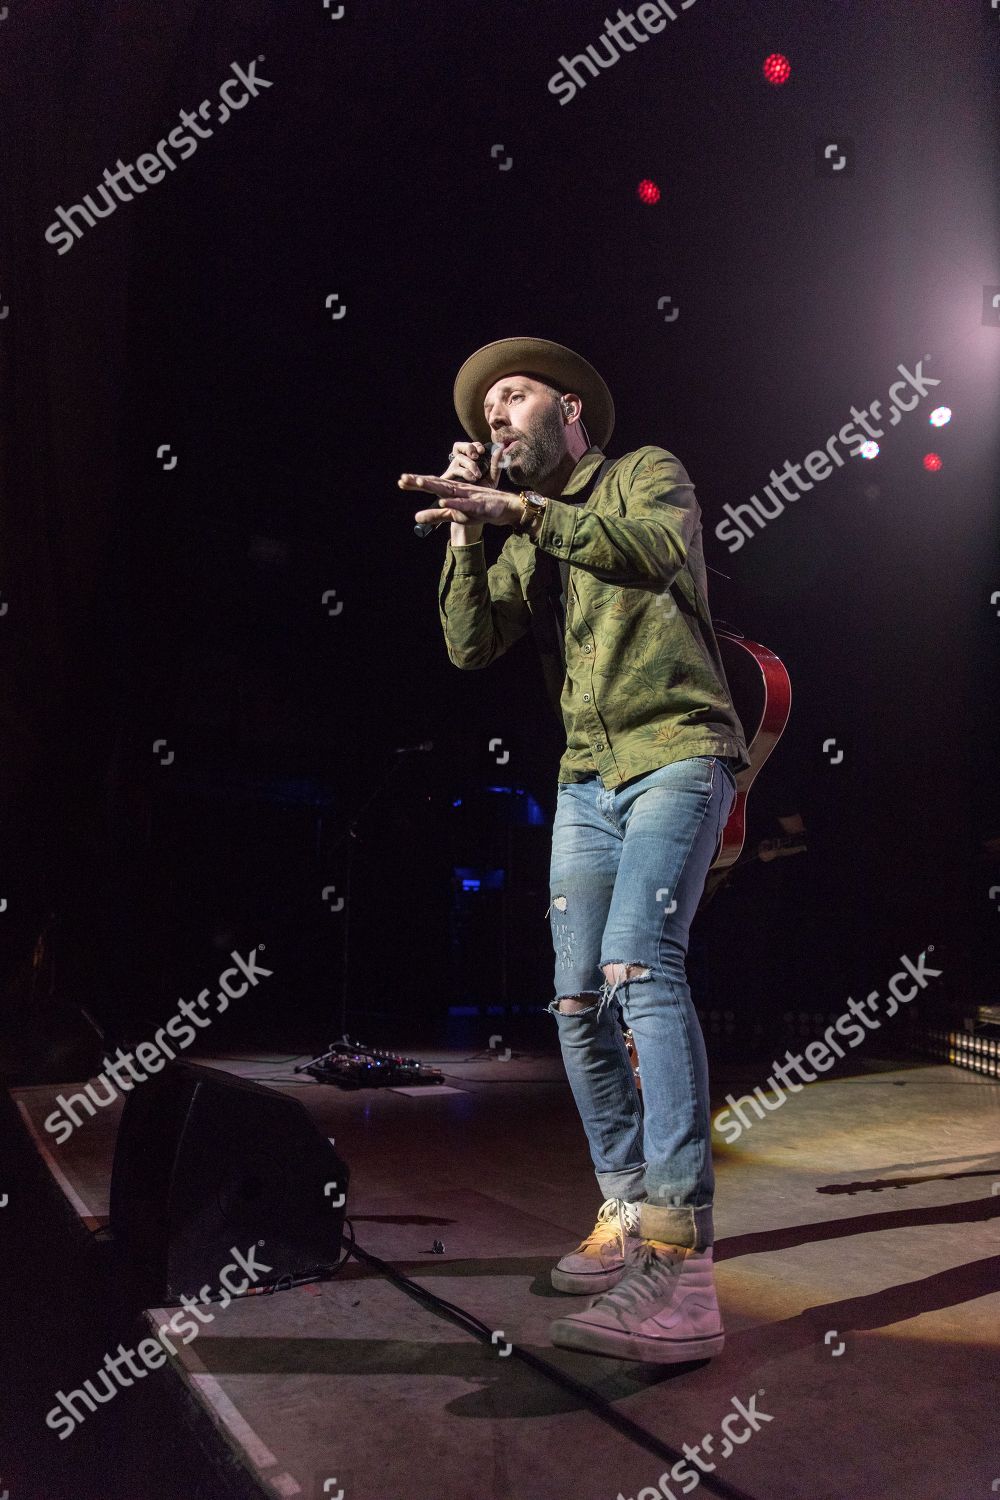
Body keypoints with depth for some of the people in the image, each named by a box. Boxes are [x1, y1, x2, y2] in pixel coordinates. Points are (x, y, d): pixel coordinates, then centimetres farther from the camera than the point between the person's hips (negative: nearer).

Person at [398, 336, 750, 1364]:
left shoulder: (647, 473, 7)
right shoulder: (522, 541, 21)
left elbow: (658, 545, -16)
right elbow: (471, 645, 7)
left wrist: (520, 510, -21)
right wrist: (468, 528, -2)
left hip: (676, 755, -6)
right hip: (587, 780, 7)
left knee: (640, 963, -25)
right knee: (577, 1002, 1)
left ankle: (681, 1270, -27)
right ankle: (627, 1217, 15)